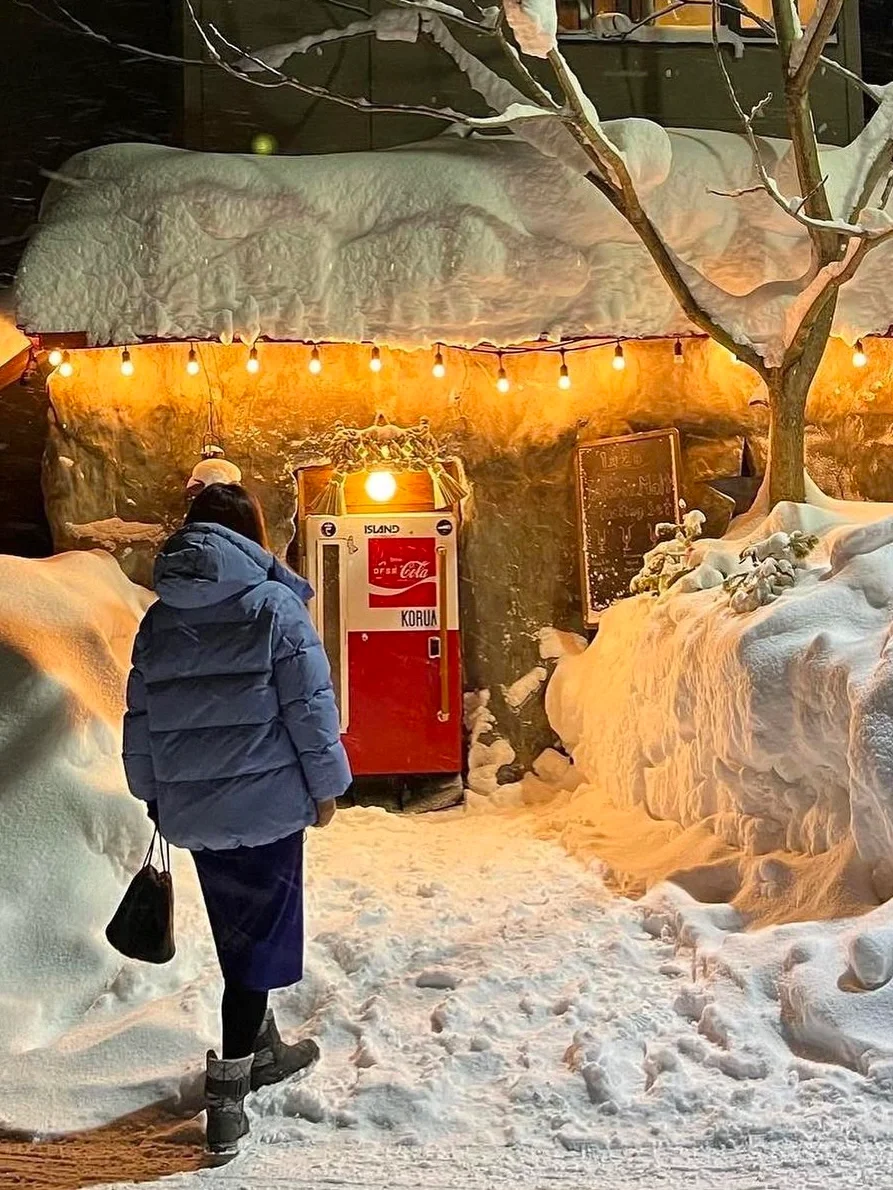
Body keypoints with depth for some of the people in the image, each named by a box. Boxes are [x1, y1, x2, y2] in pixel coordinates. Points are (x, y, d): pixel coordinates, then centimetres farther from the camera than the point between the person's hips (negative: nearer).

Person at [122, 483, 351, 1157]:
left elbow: (141, 719, 11)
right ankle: (228, 1091, 5)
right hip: (267, 803, -5)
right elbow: (310, 706, -11)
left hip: (193, 812, 6)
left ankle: (262, 1050, 37)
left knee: (237, 936, 20)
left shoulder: (158, 620, 7)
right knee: (262, 939, 5)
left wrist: (156, 794, 22)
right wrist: (327, 784, 1)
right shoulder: (275, 606, -10)